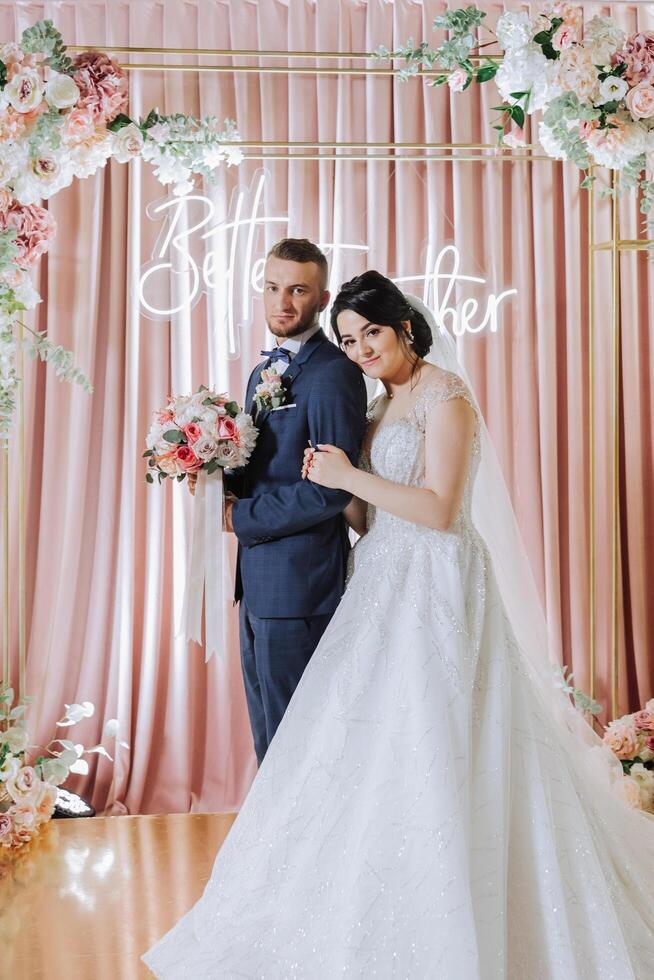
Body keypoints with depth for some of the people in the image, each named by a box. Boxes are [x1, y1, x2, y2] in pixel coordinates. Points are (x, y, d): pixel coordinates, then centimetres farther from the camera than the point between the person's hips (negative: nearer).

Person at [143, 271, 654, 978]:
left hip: (434, 589, -8)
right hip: (385, 588, 9)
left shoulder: (444, 395, -9)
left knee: (427, 751, -6)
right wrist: (329, 485, -2)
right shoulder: (383, 407, 16)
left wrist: (351, 477, -16)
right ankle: (369, 920, 23)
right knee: (370, 749, 10)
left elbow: (439, 509, -18)